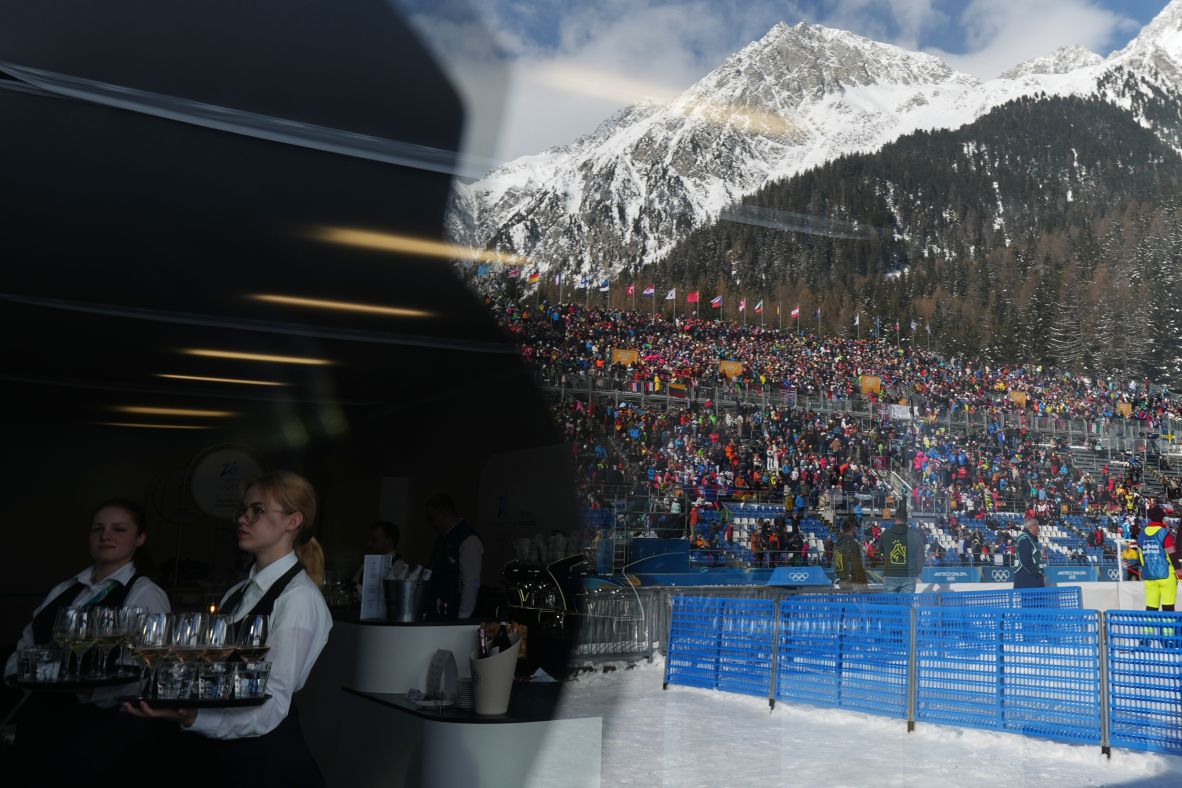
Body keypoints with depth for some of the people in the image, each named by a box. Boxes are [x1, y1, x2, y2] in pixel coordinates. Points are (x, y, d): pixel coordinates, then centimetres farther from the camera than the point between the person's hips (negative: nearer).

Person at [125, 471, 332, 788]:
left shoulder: (299, 596, -14)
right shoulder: (236, 594, 10)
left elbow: (272, 706, -21)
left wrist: (192, 717, -33)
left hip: (264, 759, -7)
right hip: (210, 750, 7)